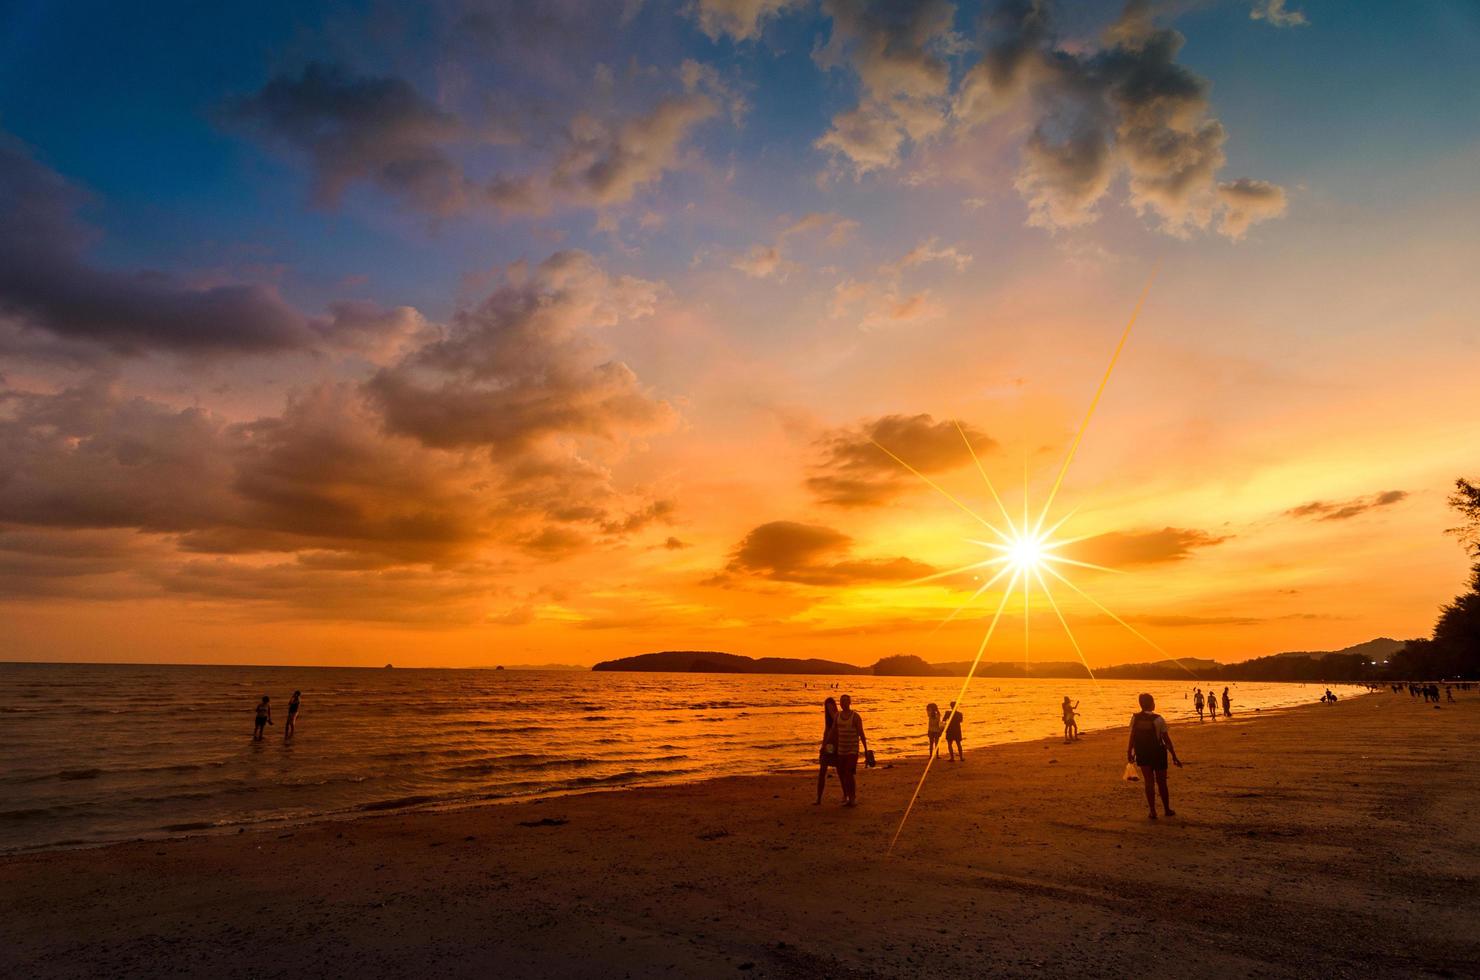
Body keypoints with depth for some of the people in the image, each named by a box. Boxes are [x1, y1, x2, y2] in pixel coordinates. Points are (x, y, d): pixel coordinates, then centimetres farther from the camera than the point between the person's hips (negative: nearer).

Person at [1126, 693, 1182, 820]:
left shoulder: (1135, 718, -7)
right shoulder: (1158, 719, -15)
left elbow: (1132, 737, -4)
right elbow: (1167, 740, -11)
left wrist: (1129, 752, 8)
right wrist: (1174, 757, -3)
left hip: (1142, 755, 2)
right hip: (1158, 754, -2)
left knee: (1148, 782, 8)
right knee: (1161, 782, 13)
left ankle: (1152, 811, 6)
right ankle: (1167, 809, 27)